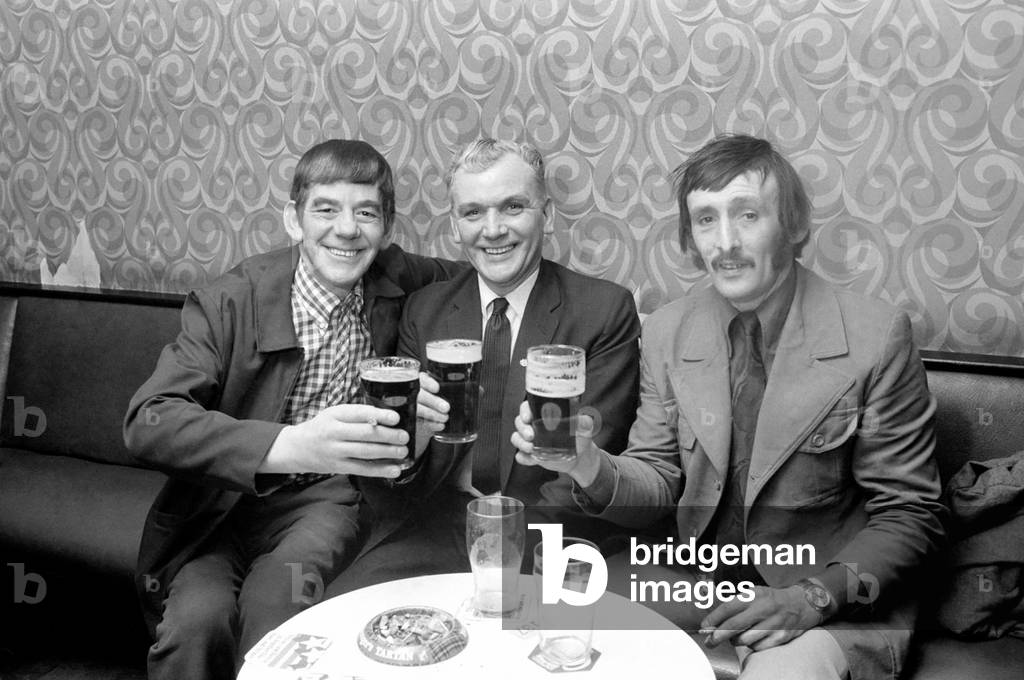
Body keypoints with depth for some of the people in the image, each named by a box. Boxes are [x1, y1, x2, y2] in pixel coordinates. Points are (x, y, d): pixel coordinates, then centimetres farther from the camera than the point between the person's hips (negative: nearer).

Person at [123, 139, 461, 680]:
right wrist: (288, 446, -43)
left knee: (279, 594, -28)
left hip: (325, 499, 1)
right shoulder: (229, 302, -14)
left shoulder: (393, 281, -4)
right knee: (198, 616, -28)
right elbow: (147, 421, -24)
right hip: (219, 507, -1)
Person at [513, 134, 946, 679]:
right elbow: (658, 483, 1)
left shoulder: (876, 335, -13)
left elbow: (909, 515, -7)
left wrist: (813, 597, -20)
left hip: (836, 604, -4)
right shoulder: (666, 333, -3)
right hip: (699, 587, 5)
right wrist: (591, 469, -20)